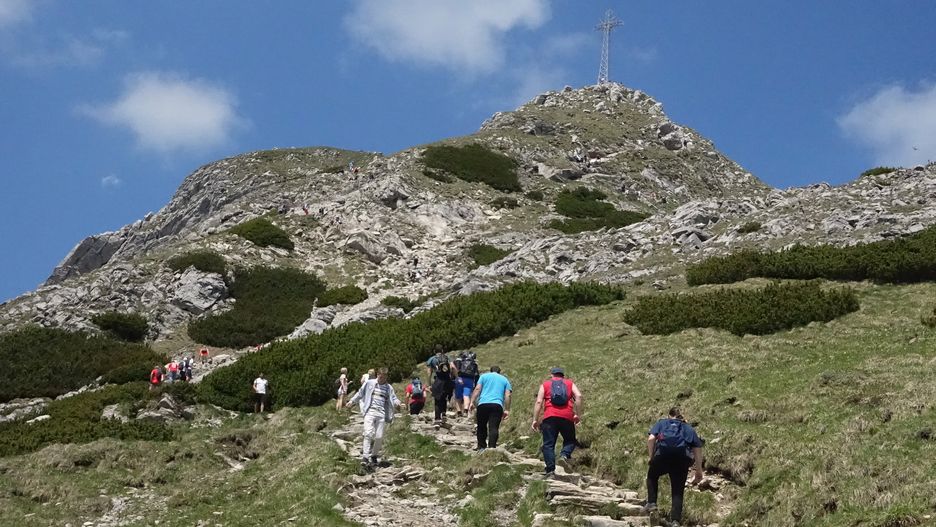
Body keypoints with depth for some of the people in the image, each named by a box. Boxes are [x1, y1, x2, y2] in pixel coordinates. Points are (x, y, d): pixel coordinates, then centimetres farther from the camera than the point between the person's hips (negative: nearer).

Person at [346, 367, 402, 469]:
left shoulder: (389, 388, 15)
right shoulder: (369, 383, 10)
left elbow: (393, 399, 13)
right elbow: (360, 393, 16)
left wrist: (398, 403, -8)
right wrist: (352, 401, 8)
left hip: (381, 414, 2)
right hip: (370, 412, -2)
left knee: (379, 437, 0)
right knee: (368, 434, -18)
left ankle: (374, 456, 19)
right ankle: (365, 457, -22)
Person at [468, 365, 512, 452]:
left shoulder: (484, 376, 20)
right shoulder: (505, 379, 23)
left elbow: (477, 389, 5)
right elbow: (507, 395, 10)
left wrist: (472, 402, 1)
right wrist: (507, 410, 8)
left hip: (483, 404, 0)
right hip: (497, 405, 0)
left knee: (481, 427, 12)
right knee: (494, 428, -8)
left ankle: (481, 447, 13)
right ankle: (492, 446, -23)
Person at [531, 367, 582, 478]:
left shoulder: (545, 384, 19)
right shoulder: (570, 384, 21)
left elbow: (539, 402, 6)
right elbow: (579, 396, 2)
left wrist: (535, 420, 5)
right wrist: (577, 414, 4)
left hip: (550, 417, 0)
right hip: (567, 417, 1)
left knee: (548, 444, 2)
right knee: (570, 440, 17)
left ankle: (550, 471, -8)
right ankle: (564, 455, -12)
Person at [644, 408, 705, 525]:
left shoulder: (661, 423, 25)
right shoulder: (688, 428, 29)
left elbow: (651, 439, 6)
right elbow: (698, 448, 18)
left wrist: (651, 458, 11)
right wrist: (699, 472, 19)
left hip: (663, 454, -1)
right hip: (683, 457, 1)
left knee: (652, 476, 28)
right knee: (678, 491, 9)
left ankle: (651, 503, 14)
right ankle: (675, 520, -4)